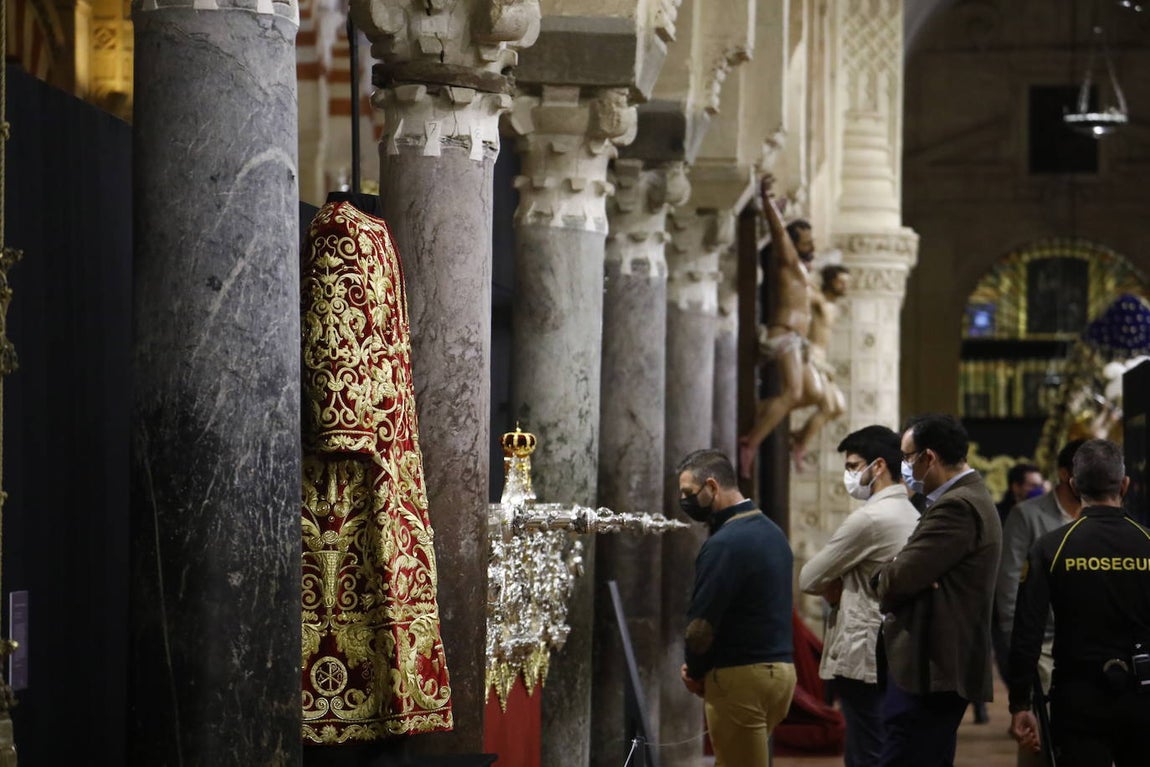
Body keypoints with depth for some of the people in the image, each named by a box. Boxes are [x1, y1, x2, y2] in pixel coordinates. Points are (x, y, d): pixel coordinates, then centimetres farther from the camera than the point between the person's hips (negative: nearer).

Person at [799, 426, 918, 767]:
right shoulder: (910, 514, 13)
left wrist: (833, 589, 9)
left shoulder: (869, 518, -15)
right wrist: (841, 588, 4)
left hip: (864, 661, -9)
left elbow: (809, 579, -11)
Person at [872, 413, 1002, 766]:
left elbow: (898, 578, -21)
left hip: (930, 671, -11)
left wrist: (886, 584, 2)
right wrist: (891, 574, -7)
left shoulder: (957, 507, -16)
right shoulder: (971, 498, 19)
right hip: (943, 668, 11)